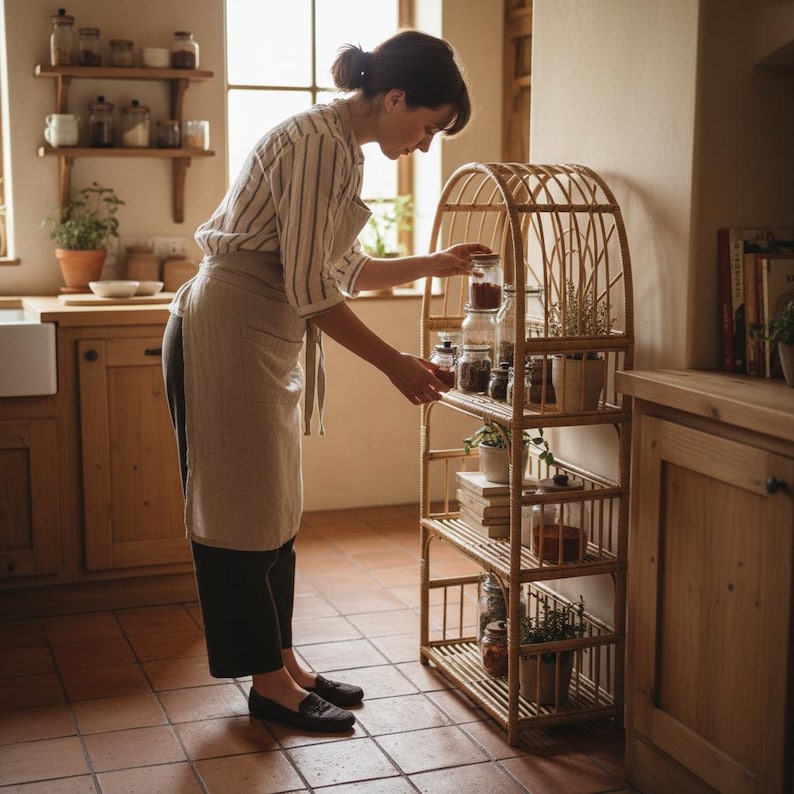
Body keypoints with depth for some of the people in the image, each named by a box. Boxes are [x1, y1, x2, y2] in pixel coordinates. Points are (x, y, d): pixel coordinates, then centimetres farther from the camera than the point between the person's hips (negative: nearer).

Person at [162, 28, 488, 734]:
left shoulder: (342, 147, 12)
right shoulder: (319, 141, -19)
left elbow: (343, 270, 18)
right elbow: (310, 288, -22)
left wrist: (433, 265, 16)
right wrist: (394, 363, -17)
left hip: (268, 342, 10)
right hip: (227, 337, -10)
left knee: (275, 511, 14)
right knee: (242, 511, 0)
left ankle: (283, 664, 25)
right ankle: (269, 684, 11)